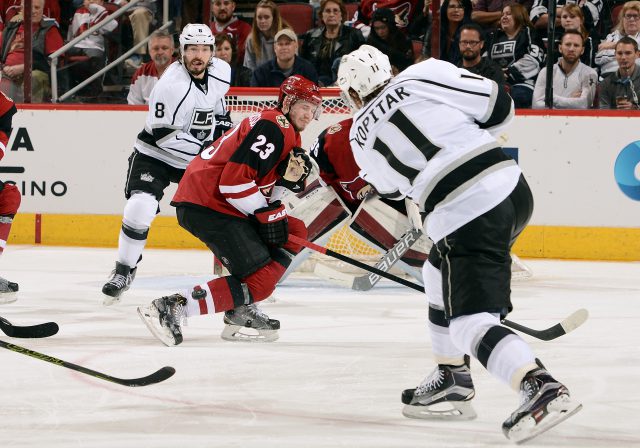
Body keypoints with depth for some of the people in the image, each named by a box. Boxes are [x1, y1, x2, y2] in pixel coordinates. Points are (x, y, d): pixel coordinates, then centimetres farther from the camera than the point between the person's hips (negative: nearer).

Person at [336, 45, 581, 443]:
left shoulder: (361, 135, 10)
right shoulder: (425, 75, 7)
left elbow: (390, 186, 28)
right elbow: (500, 108, 5)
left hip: (465, 216, -5)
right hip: (513, 186, 5)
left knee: (471, 319, -4)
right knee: (442, 276, 26)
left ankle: (541, 389, -27)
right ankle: (453, 381, 33)